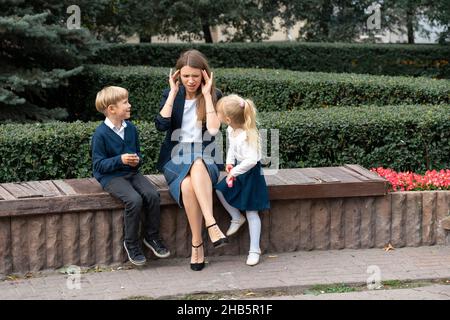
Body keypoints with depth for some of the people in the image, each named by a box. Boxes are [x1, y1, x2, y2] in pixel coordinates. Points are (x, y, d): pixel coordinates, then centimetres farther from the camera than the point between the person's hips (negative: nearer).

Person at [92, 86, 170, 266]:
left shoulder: (131, 128, 8)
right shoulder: (101, 134, -11)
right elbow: (98, 164, -11)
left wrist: (137, 160, -4)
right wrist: (120, 160, -23)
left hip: (131, 172, 6)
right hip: (111, 177, -6)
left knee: (152, 195, -19)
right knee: (134, 200, -29)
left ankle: (152, 236, 0)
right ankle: (131, 243, -11)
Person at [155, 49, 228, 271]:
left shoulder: (214, 96, 4)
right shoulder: (170, 95, 7)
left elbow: (213, 129, -12)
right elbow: (161, 125, -11)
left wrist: (207, 95, -11)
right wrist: (174, 93, -8)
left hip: (204, 156, -1)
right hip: (175, 157, 1)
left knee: (197, 165, -39)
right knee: (187, 184, -36)